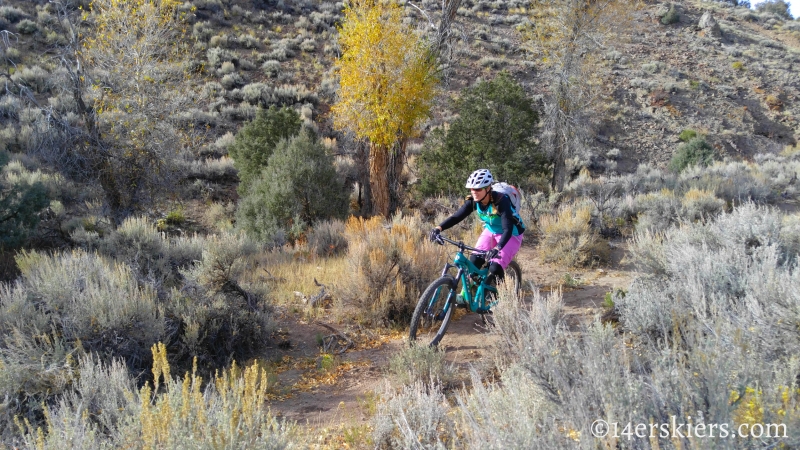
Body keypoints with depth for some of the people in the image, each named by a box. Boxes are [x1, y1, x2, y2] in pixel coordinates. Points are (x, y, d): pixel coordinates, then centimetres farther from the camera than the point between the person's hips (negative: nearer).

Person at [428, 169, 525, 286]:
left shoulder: (501, 201, -34)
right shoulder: (473, 201, -17)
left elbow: (508, 229, -40)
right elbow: (457, 216, -20)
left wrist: (497, 248, -56)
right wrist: (438, 228, -37)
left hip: (510, 235, -5)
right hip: (490, 232, 5)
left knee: (495, 269, -21)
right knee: (473, 262, -14)